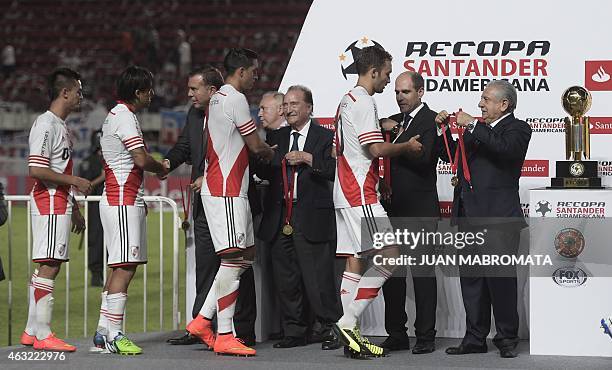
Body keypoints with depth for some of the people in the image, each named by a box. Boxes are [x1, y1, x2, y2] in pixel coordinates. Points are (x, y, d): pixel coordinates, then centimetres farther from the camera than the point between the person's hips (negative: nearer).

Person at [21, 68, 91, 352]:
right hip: (50, 203, -10)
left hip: (59, 203, 10)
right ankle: (43, 335, -12)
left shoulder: (60, 126, 19)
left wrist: (74, 209, 26)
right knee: (49, 265, -11)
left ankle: (31, 331, 14)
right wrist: (75, 181, -16)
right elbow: (37, 170, -21)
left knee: (46, 266, 10)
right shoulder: (46, 124, -13)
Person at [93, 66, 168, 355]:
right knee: (125, 267, -13)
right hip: (123, 202, -10)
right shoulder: (124, 117, -13)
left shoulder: (116, 115, 20)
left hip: (125, 200, 10)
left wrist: (140, 200, 21)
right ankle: (113, 335, -16)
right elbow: (141, 159, -20)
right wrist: (162, 169, -1)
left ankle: (103, 332, 10)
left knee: (121, 267, 10)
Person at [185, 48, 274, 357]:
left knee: (246, 256, 13)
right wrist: (271, 153, 11)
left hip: (220, 188, 10)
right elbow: (255, 146, -9)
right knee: (233, 259, -10)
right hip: (227, 191, -10)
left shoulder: (216, 99, 19)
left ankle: (203, 320, 13)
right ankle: (224, 336, -10)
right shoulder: (235, 100, -12)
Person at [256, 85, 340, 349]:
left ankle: (329, 330, 1)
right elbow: (264, 173, 13)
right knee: (286, 279, 8)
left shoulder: (325, 137, 1)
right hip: (280, 218, 5)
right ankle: (296, 331, 17)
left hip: (312, 218, -5)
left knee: (318, 277, -8)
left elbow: (334, 171, -11)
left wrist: (308, 158, -19)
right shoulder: (276, 137, 17)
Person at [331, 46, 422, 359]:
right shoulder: (363, 102, -11)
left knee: (355, 261, 7)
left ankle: (351, 336, 5)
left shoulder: (347, 101, 20)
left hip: (347, 192, 11)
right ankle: (348, 322, -16)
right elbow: (377, 149, -18)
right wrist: (407, 146, -3)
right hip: (360, 193, -11)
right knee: (389, 255, -12)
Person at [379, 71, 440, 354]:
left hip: (420, 211, -7)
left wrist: (395, 142, -14)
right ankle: (396, 334, 15)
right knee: (391, 272, 8)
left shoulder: (431, 121, -6)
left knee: (423, 271, -3)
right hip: (393, 208, 7)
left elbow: (423, 158, -19)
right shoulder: (392, 122, 18)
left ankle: (425, 337, 0)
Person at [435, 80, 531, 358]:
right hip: (469, 217, 7)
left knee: (501, 278, -7)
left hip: (498, 218, -7)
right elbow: (450, 156, 27)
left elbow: (505, 148, -23)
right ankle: (475, 338, 13)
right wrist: (443, 129, 12)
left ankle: (507, 339, 1)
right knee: (471, 279, 8)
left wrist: (472, 126, -18)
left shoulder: (517, 129, -1)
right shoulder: (477, 130, 20)